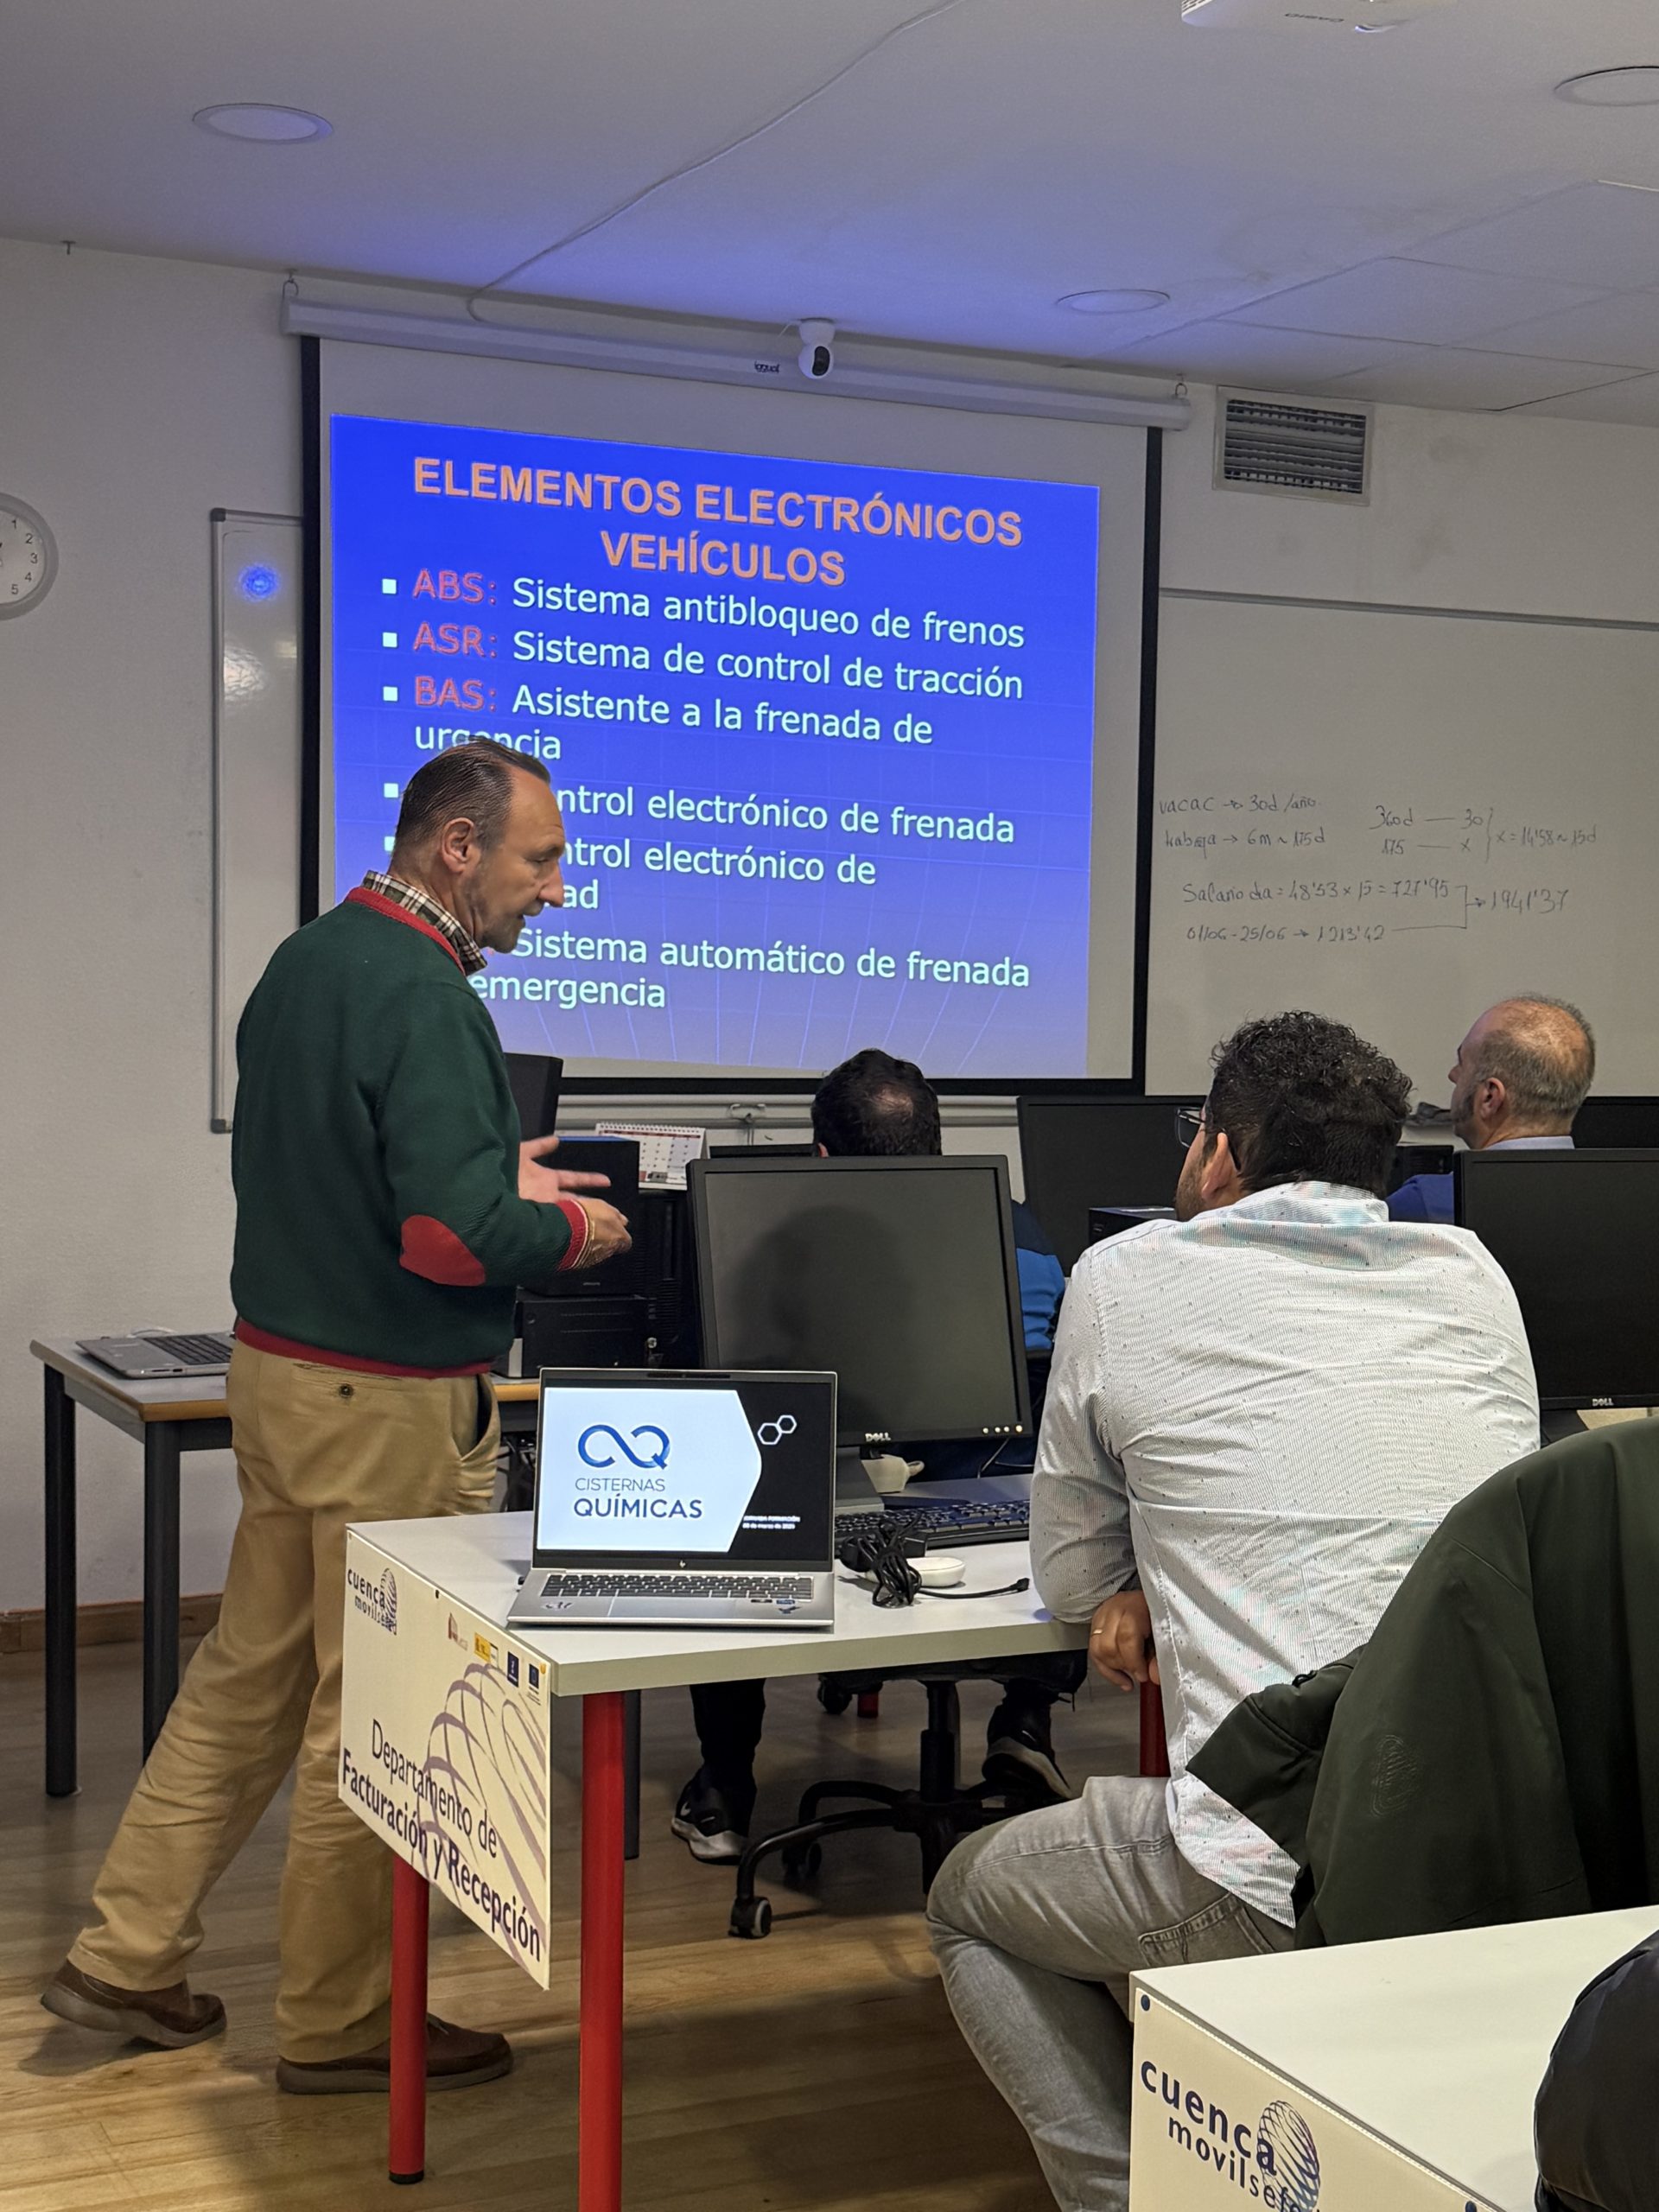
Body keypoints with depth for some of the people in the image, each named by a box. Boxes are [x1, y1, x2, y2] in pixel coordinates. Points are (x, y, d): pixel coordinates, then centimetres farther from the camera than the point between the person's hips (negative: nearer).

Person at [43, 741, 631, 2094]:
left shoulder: (304, 963, 10)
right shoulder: (424, 998, -21)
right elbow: (449, 1237, -28)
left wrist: (491, 1176, 16)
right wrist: (568, 1230, -9)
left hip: (281, 1365, 9)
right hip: (394, 1404, -9)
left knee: (251, 1670, 18)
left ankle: (128, 1958, 26)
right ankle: (339, 2022, 17)